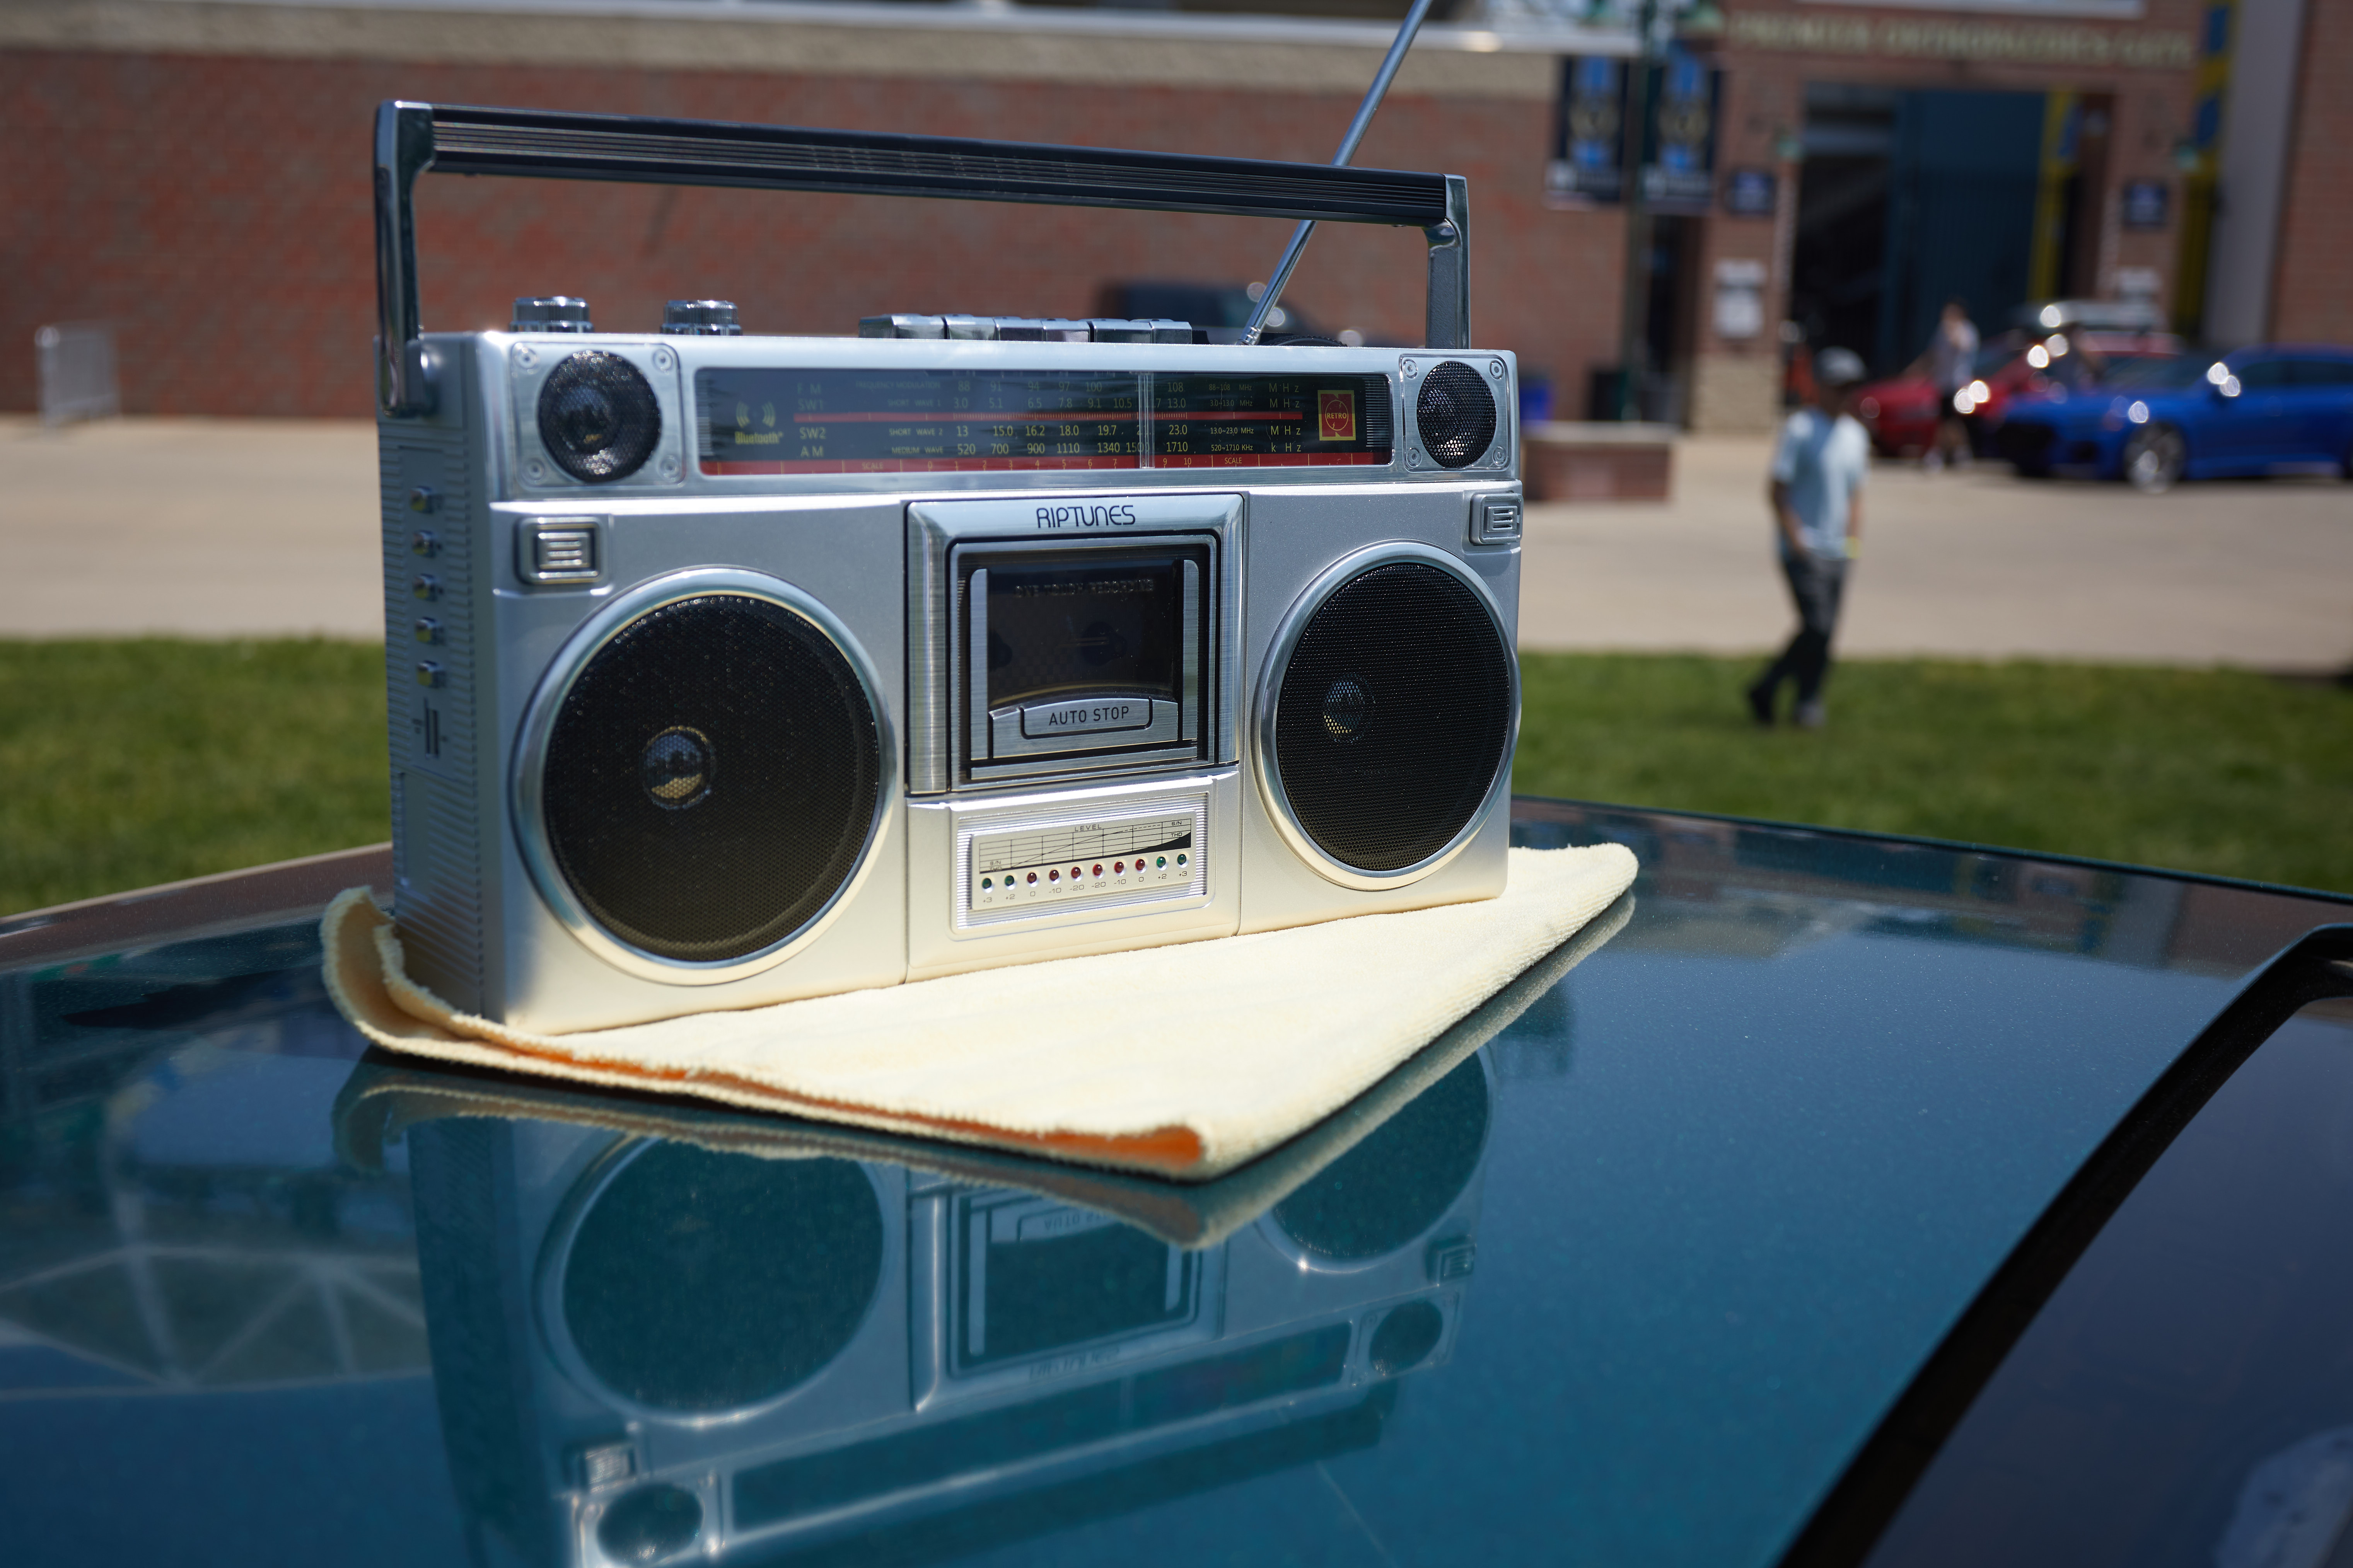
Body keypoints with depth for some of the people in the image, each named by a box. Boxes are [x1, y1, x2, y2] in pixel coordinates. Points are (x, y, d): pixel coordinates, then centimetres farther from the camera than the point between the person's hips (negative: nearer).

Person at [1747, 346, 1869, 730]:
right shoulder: (1799, 430, -8)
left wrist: (1855, 535, 9)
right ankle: (1808, 701, 3)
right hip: (1804, 550, -7)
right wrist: (1795, 541, -14)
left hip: (1838, 552, 7)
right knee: (1818, 626, -14)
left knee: (1823, 632, 6)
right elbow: (1777, 490, -9)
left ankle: (1766, 689, 20)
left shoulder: (1856, 434, 14)